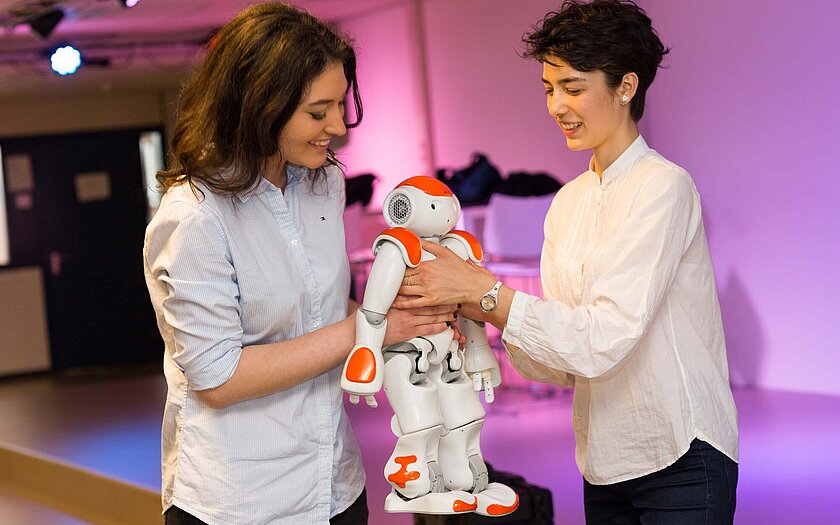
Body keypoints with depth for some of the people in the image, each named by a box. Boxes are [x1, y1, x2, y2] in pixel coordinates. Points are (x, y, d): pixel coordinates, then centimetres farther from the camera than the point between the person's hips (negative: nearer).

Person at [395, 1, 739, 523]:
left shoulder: (663, 186, -14)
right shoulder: (568, 202, 8)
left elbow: (603, 340, -22)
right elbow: (561, 364, 3)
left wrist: (484, 289, -20)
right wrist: (483, 308, -12)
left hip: (681, 463, -6)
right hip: (605, 463, 6)